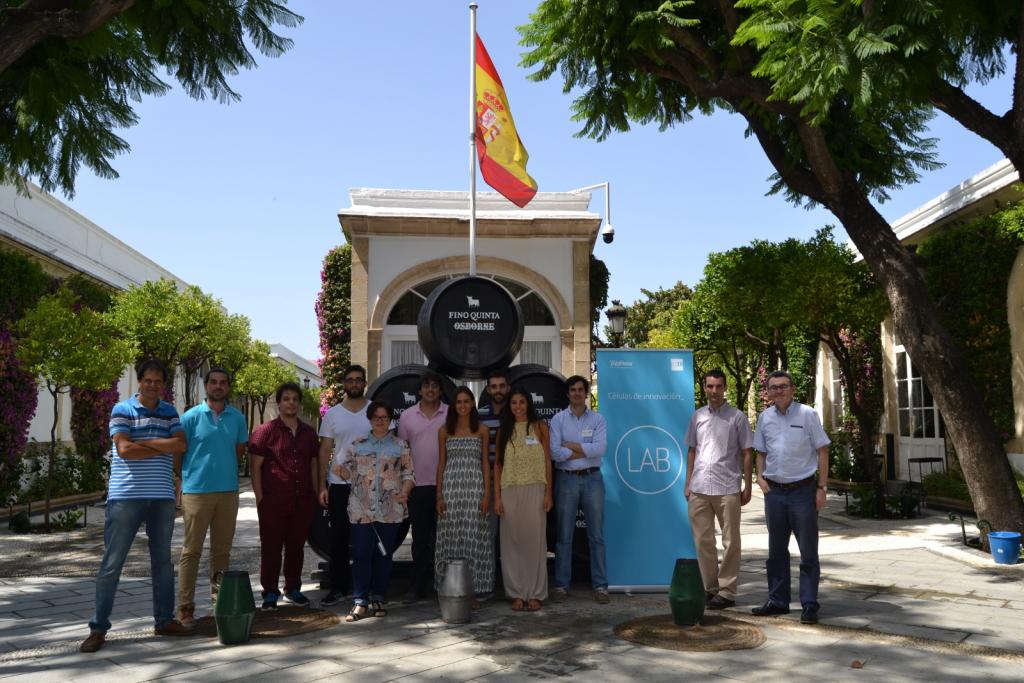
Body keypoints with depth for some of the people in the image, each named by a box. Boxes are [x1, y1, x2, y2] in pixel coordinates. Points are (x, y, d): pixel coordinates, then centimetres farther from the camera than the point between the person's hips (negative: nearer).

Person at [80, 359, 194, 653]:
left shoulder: (170, 413, 11)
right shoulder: (122, 410, -2)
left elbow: (181, 445, -4)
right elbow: (125, 450, -14)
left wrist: (144, 442, -11)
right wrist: (164, 448, -5)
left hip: (162, 497, 4)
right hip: (125, 496, -4)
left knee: (163, 561, 11)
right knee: (112, 563, -1)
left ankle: (164, 620, 22)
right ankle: (98, 628, 8)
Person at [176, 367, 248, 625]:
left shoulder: (237, 418, 8)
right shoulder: (191, 416, -2)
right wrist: (186, 480, 2)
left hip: (228, 491, 4)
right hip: (196, 490, -4)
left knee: (222, 549, 12)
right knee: (191, 550, -2)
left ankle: (219, 597, 23)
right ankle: (185, 606, 2)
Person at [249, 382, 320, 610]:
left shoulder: (308, 432, 14)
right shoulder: (266, 431, -1)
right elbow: (256, 466, -3)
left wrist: (315, 493, 12)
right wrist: (260, 497, -9)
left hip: (303, 501, 4)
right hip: (274, 501, -4)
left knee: (296, 546, 11)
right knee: (271, 546, 1)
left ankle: (293, 588, 23)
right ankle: (270, 592, 10)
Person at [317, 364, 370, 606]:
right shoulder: (332, 414, 7)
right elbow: (325, 450, 7)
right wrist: (322, 485, 1)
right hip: (339, 484, 1)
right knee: (339, 538, 5)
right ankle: (338, 587, 14)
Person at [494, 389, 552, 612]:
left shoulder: (539, 427, 6)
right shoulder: (504, 430, 10)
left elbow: (547, 461, 4)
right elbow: (498, 464, 7)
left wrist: (548, 493, -2)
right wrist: (497, 496, 0)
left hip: (534, 489, -1)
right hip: (510, 491, 1)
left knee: (535, 540, 0)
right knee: (512, 541, 3)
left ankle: (535, 593, 8)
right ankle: (517, 593, 11)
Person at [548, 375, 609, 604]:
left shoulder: (597, 419, 5)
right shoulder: (558, 419, 4)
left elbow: (600, 448, -10)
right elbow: (555, 452, -9)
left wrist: (571, 445, -10)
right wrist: (586, 451, -9)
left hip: (592, 479, 1)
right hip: (566, 479, 0)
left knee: (596, 534, 4)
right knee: (564, 535, 4)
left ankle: (600, 585, 10)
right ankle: (561, 585, 11)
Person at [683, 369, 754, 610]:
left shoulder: (737, 417, 1)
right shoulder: (697, 416, 11)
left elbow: (747, 454, 2)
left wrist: (747, 486, -2)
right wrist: (688, 483, 11)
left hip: (727, 488, -3)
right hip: (699, 488, 4)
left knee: (730, 542, 3)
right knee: (702, 540, 7)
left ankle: (727, 591, 10)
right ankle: (709, 588, 18)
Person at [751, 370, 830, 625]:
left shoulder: (807, 414, -5)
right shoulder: (764, 417, 7)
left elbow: (822, 451, -4)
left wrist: (821, 487, -9)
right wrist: (760, 476, 1)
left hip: (803, 489, -4)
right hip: (774, 490, 4)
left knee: (808, 551, 0)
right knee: (776, 549, 12)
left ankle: (809, 604, 7)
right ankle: (777, 600, 23)